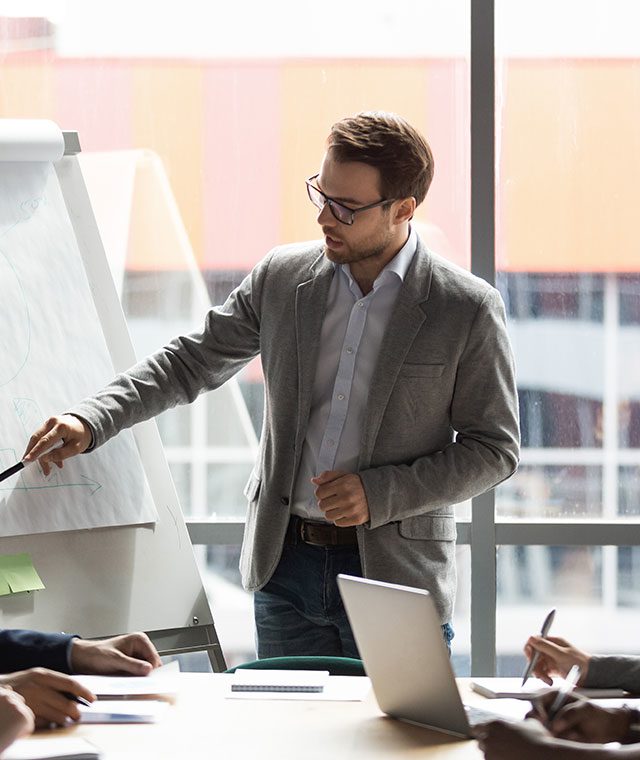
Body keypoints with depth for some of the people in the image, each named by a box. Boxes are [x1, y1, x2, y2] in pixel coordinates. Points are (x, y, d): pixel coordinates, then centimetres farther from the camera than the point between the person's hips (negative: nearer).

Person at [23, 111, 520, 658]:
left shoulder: (468, 308, -8)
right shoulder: (281, 279, 3)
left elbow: (494, 448, -4)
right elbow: (190, 363, 12)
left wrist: (379, 493, -15)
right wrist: (91, 422, -1)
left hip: (395, 573, -3)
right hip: (285, 562, 4)